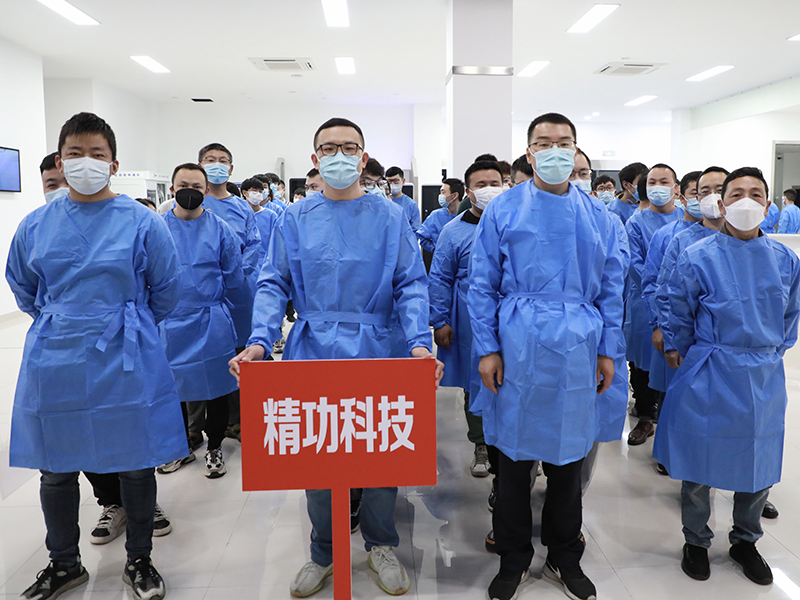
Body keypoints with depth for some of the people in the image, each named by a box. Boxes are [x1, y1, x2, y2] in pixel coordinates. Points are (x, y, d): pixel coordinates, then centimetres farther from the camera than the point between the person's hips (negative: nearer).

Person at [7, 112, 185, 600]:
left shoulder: (143, 223, -6)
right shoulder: (36, 226, 3)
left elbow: (166, 290, 3)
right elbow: (23, 288, 18)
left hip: (125, 365, -2)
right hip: (54, 365, 3)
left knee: (136, 465, 7)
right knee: (56, 470, 13)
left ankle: (139, 560, 28)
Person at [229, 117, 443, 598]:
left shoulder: (391, 217, 3)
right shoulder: (296, 219, 6)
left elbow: (411, 285, -1)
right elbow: (275, 285, 3)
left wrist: (420, 341, -16)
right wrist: (260, 341, -13)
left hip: (375, 354, 0)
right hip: (312, 352, 1)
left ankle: (381, 545, 33)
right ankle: (324, 553, 31)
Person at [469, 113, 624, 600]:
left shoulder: (597, 215, 8)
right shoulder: (503, 210, 1)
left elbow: (611, 286, 11)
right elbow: (482, 284, 0)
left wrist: (608, 350, 6)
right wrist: (487, 348, -6)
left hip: (576, 350, 2)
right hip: (517, 347, -2)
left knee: (569, 453, 13)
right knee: (515, 454, 7)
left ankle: (565, 558, 32)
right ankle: (514, 559, 27)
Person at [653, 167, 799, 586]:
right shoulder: (697, 257, -10)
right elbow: (680, 317, 1)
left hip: (764, 378, 4)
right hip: (709, 376, -3)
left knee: (760, 463, 15)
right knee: (699, 463, 7)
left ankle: (745, 541, 38)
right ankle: (696, 541, 30)